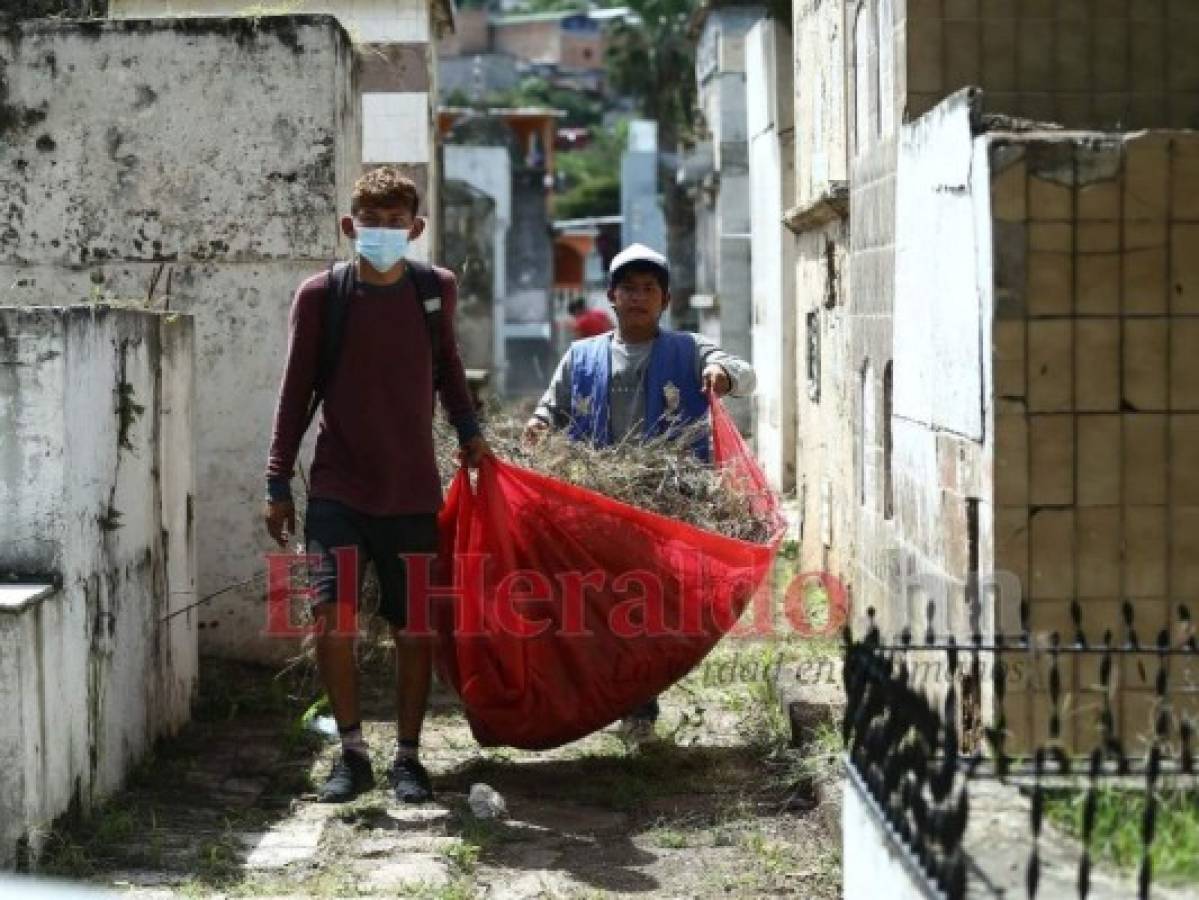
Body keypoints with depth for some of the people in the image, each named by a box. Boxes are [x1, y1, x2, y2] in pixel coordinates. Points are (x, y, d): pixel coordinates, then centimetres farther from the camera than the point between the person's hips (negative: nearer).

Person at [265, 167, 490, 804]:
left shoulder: (436, 289, 1)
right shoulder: (320, 295, -5)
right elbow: (296, 392, 1)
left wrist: (468, 430, 9)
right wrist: (278, 484, 1)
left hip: (413, 491, 2)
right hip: (338, 489, -2)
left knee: (414, 629, 5)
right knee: (331, 621, -13)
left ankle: (407, 756, 20)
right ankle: (352, 752, 4)